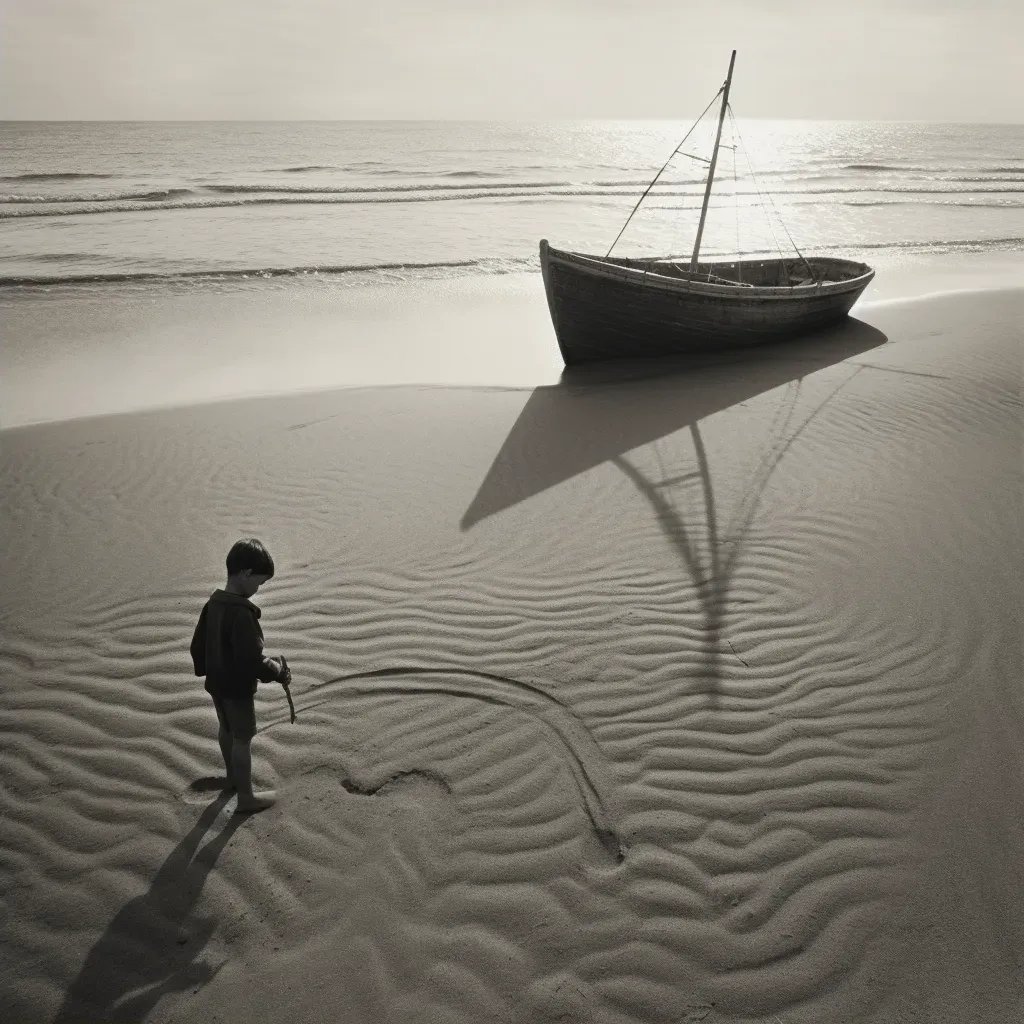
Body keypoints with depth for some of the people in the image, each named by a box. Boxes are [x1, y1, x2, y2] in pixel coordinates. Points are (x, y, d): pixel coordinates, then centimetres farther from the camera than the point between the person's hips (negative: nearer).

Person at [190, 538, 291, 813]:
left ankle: (233, 777, 49)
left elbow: (198, 644, 9)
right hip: (237, 688, -9)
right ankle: (246, 798, 19)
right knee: (242, 739, 6)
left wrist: (204, 669, 23)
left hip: (216, 683, 9)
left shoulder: (213, 603, -3)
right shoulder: (241, 613, -31)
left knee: (226, 730, 27)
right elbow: (252, 660, -32)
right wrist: (278, 671, -16)